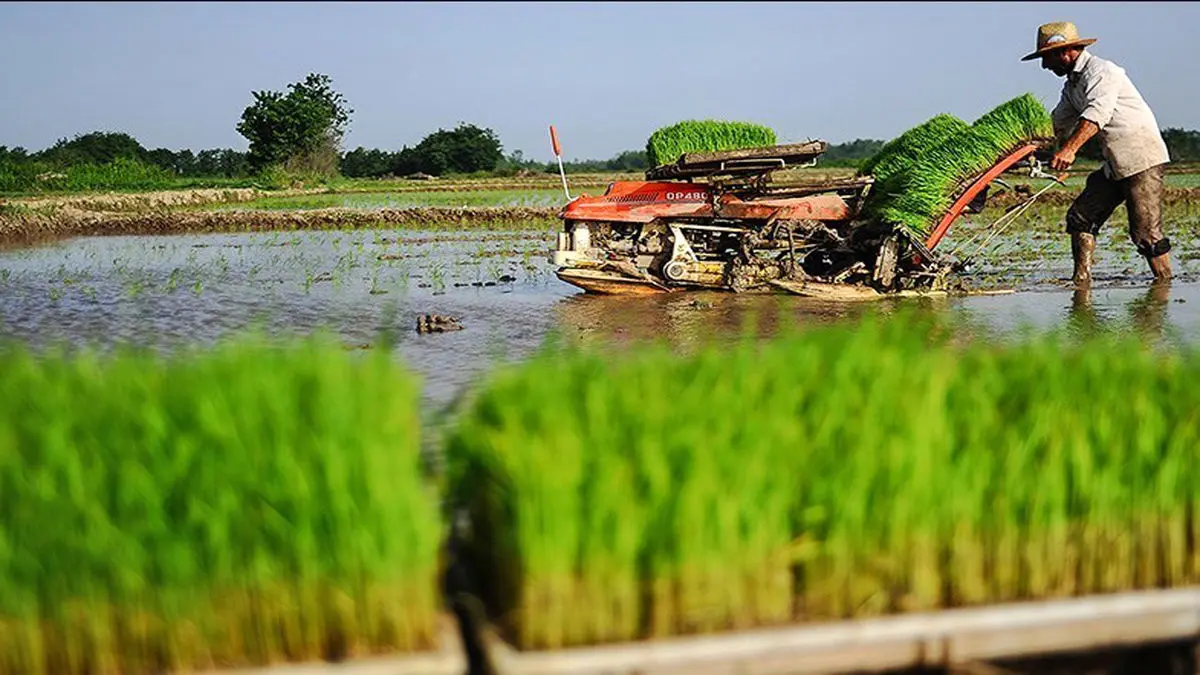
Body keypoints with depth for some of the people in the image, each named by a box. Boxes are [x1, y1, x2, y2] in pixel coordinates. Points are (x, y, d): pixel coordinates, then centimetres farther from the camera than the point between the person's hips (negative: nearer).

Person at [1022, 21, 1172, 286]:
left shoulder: (1101, 71, -15)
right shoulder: (1072, 83, 15)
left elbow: (1097, 113, -32)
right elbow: (1058, 125, 18)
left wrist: (1070, 149, -44)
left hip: (1142, 157, -9)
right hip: (1115, 164, 9)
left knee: (1145, 230, -10)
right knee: (1080, 217, 1)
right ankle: (1081, 281, 2)